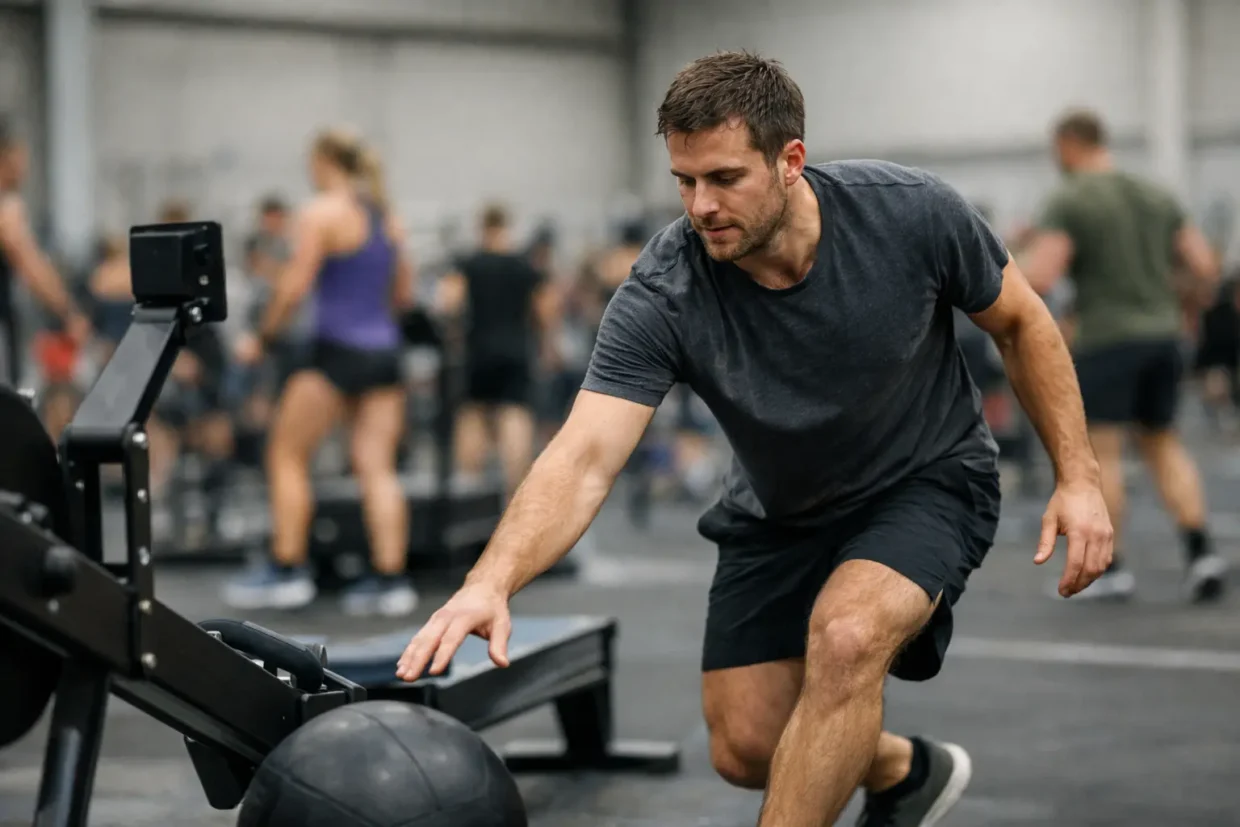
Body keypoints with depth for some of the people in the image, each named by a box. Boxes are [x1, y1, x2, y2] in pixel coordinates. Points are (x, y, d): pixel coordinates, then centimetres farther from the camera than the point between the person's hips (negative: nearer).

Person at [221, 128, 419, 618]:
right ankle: (391, 581, -2)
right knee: (377, 467, 4)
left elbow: (294, 287, -12)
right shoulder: (389, 218, 14)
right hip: (384, 353, 7)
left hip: (338, 351, -7)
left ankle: (287, 572, 5)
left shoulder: (323, 213, -7)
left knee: (286, 456, 6)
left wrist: (262, 338, -3)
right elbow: (404, 295, 16)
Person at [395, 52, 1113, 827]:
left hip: (926, 481, -3)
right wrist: (491, 581, -55)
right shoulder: (662, 297, -28)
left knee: (845, 637, -32)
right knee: (747, 750, 2)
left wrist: (1078, 474, -11)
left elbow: (1021, 321, -7)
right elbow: (584, 457, -37)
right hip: (780, 515, 3)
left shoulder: (911, 212, -26)